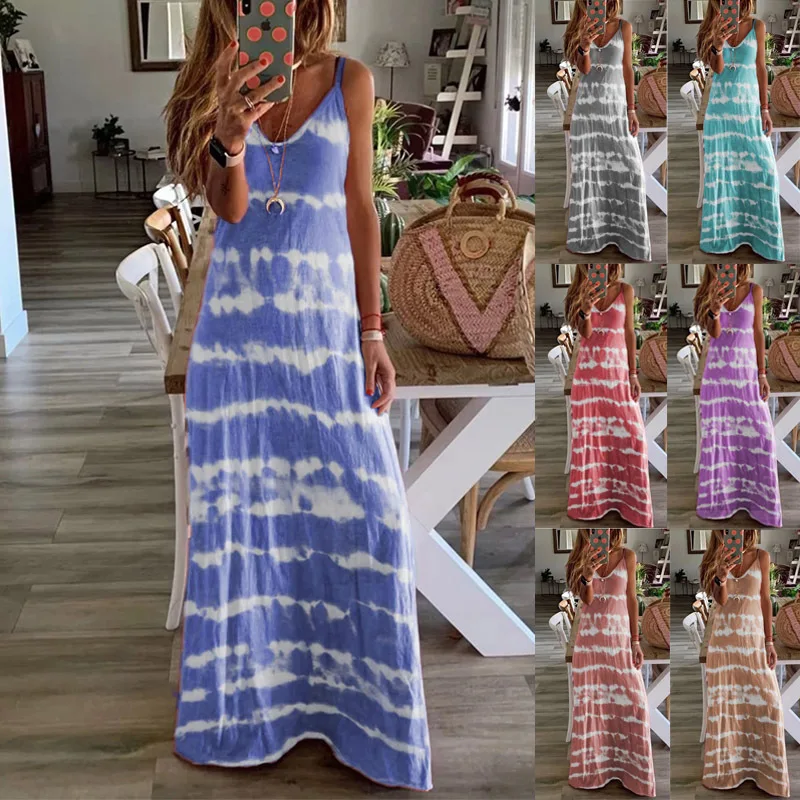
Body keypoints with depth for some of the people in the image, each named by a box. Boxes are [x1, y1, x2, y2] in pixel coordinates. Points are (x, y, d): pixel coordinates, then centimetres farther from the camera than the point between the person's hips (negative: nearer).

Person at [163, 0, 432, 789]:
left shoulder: (349, 81, 1)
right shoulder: (217, 81, 3)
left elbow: (360, 207, 3)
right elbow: (229, 210, -6)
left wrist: (373, 330, 0)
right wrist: (231, 137, -28)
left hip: (326, 321, 0)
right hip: (238, 326, 1)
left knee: (361, 504, -2)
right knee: (240, 504, 6)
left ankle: (357, 695, 14)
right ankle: (245, 692, 21)